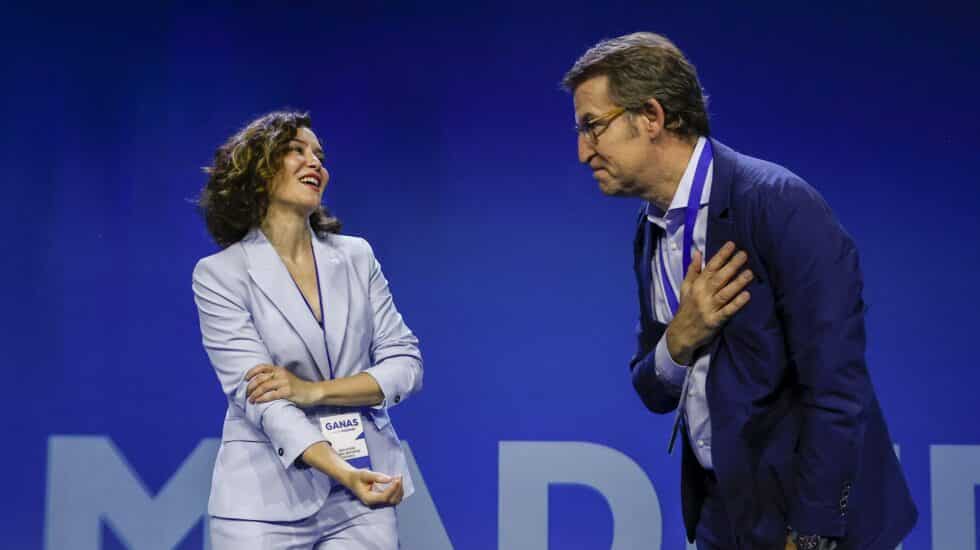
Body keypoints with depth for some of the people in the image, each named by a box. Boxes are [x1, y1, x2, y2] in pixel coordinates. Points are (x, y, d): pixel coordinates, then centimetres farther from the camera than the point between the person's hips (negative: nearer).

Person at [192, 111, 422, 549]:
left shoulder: (356, 256, 8)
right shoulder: (220, 273, -4)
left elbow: (405, 363, 3)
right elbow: (255, 393, -13)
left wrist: (313, 390, -13)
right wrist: (341, 472, -23)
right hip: (267, 503, -3)